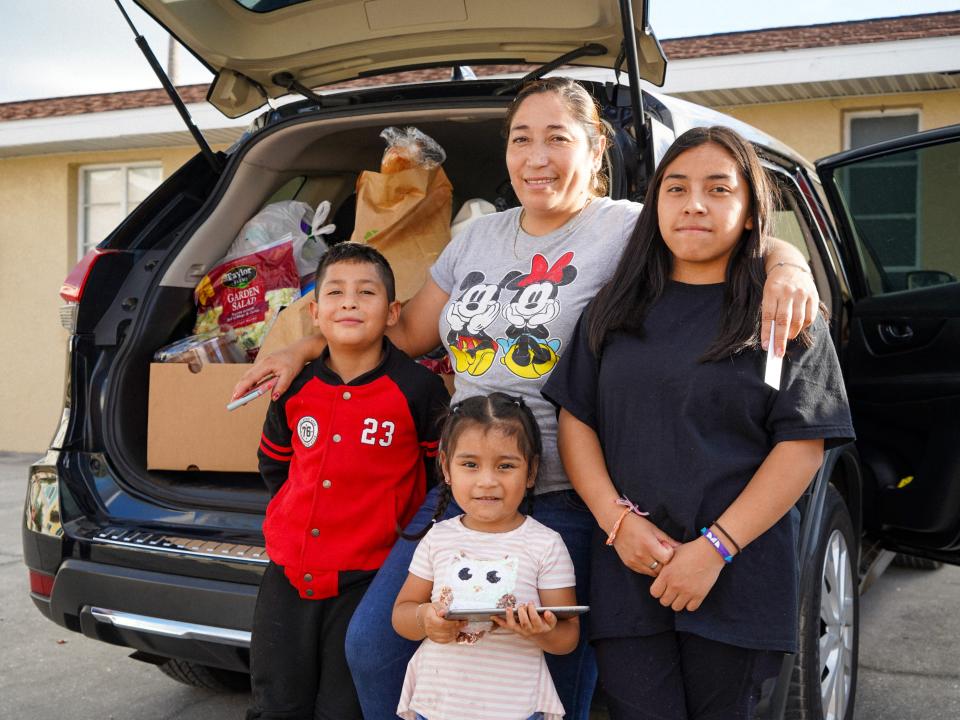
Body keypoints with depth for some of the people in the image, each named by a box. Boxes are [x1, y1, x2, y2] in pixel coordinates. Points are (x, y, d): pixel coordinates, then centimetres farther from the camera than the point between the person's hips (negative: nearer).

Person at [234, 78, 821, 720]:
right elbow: (411, 331, 21)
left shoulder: (627, 229, -6)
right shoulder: (478, 239, 13)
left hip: (565, 502, -5)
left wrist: (784, 267, -32)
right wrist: (305, 349, 18)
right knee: (373, 645, 6)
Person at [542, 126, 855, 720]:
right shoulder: (615, 311, 10)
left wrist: (715, 549, -14)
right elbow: (576, 421, 7)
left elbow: (803, 447, -6)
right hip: (627, 569, 2)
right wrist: (618, 518, -8)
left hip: (739, 577, -1)